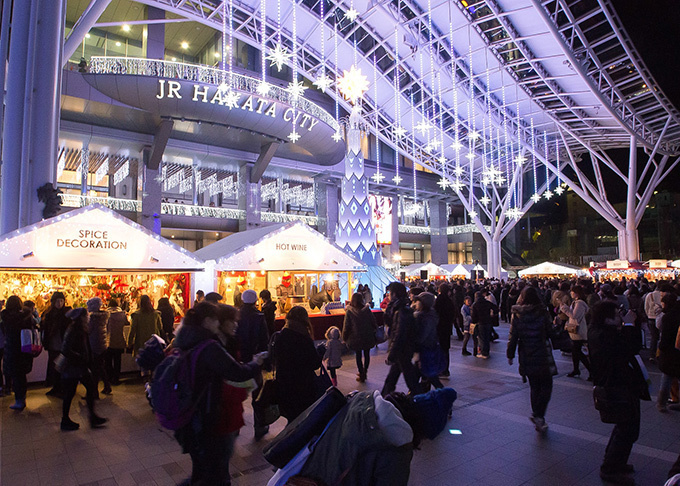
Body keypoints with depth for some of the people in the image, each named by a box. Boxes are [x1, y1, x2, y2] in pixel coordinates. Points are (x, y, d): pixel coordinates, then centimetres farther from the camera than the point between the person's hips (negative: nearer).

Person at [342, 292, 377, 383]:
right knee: (367, 354, 16)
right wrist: (374, 332, 15)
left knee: (358, 356, 10)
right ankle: (364, 373, 27)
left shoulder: (349, 311, -11)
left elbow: (346, 326, -7)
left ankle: (361, 376, 15)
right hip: (368, 337, 2)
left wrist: (345, 338, 4)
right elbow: (373, 322, -1)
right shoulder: (367, 310, -8)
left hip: (356, 338, -1)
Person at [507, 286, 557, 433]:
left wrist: (510, 354, 6)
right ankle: (538, 415, -4)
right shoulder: (542, 313, -10)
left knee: (535, 387, 17)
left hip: (526, 356, 3)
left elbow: (513, 336, -2)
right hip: (542, 355, -3)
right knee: (546, 386, 10)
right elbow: (550, 332, -2)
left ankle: (538, 418, 21)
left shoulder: (516, 314, -4)